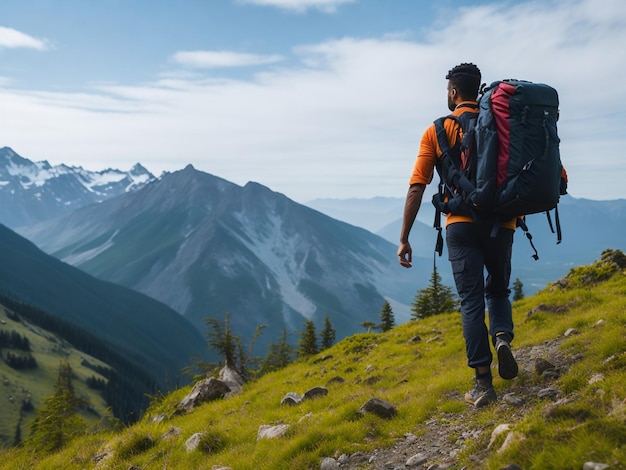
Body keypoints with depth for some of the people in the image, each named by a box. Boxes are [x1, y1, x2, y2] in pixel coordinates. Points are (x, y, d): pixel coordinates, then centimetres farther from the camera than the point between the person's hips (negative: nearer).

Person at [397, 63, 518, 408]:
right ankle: (502, 337, -7)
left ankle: (483, 384, -1)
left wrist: (404, 239, -1)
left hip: (462, 225, -2)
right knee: (498, 289, 22)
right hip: (502, 223, 2)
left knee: (471, 301, 2)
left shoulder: (436, 131, 1)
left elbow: (416, 188, -3)